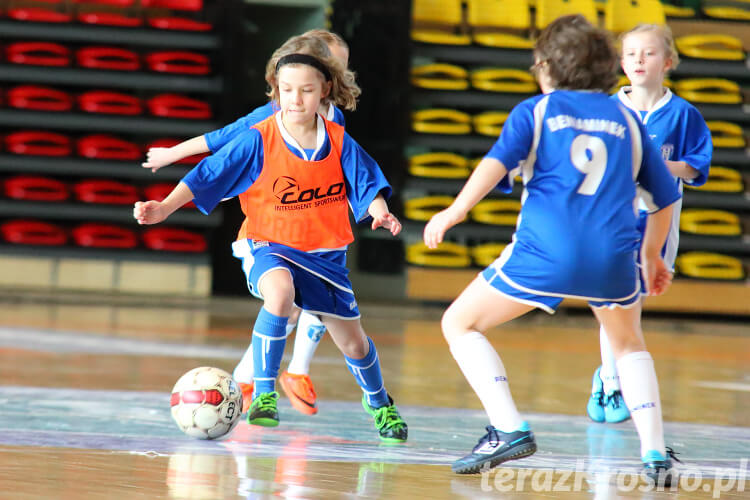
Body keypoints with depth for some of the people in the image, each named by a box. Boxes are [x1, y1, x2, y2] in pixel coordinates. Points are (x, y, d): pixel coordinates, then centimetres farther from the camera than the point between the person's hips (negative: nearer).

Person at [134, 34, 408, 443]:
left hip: (324, 253, 3)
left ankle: (378, 401, 45)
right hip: (268, 245, -3)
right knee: (280, 291, -39)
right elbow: (207, 175, -14)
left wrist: (380, 212, -28)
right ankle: (263, 394, -26)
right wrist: (164, 208, -24)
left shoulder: (339, 143, -7)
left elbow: (366, 184, -6)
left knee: (353, 344, 10)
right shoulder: (258, 141, -14)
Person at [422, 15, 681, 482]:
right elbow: (665, 196, 23)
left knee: (460, 323, 14)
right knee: (629, 344, 30)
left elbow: (499, 161, -7)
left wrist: (455, 211, -13)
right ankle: (655, 453, 16)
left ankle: (510, 428, -2)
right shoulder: (627, 120, 20)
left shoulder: (535, 110, 12)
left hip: (545, 250, -3)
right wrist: (652, 256, 36)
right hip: (614, 252, 3)